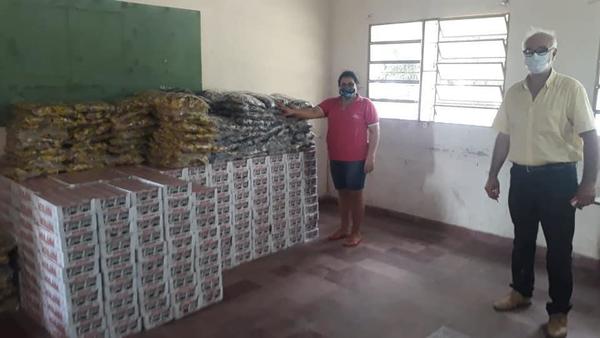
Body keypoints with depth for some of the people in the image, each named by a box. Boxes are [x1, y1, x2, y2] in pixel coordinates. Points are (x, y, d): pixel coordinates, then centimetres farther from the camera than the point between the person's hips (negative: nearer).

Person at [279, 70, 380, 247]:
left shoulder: (366, 104, -6)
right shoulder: (331, 103, 8)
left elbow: (374, 131, -8)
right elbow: (314, 112, -6)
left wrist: (371, 157, -13)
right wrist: (293, 112, -22)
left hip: (356, 159, -5)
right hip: (336, 158, 5)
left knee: (355, 194, 2)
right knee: (342, 193, 14)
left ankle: (356, 232, 13)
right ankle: (344, 228, 27)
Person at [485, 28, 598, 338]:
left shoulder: (571, 89, -7)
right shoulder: (513, 93, 6)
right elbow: (504, 137, 11)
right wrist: (493, 175, 10)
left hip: (558, 177, -4)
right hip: (521, 176, 4)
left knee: (559, 247, 5)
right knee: (522, 240, 17)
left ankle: (559, 312, 20)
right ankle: (520, 293, 35)